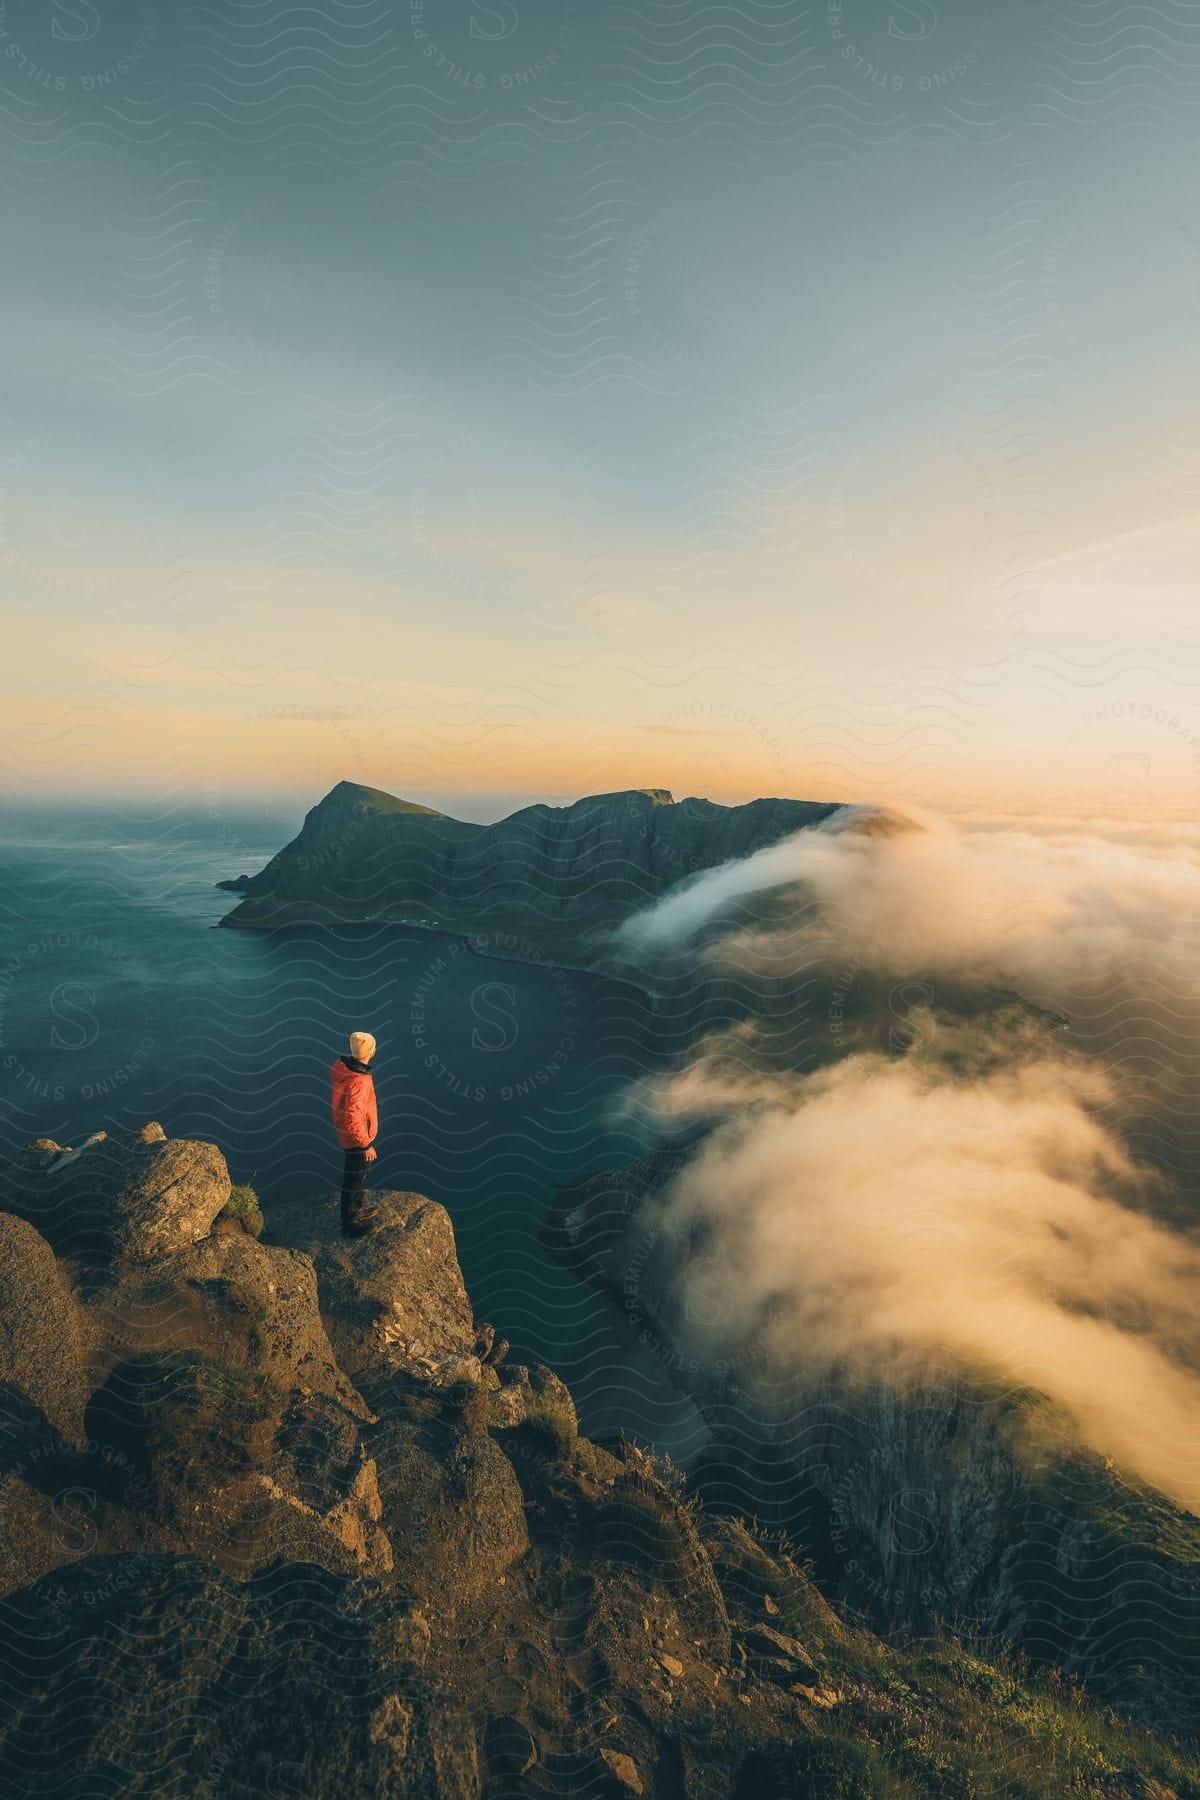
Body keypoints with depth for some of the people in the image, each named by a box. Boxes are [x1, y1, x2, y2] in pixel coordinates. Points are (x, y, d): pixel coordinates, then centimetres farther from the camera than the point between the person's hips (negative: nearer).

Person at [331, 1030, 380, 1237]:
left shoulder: (343, 1066, -9)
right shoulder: (358, 1082, -37)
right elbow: (353, 1121, -33)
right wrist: (366, 1145, -22)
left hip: (348, 1133, 9)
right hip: (356, 1138, -9)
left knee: (359, 1173, 28)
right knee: (353, 1180, 11)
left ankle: (358, 1209, 49)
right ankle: (349, 1224, 30)